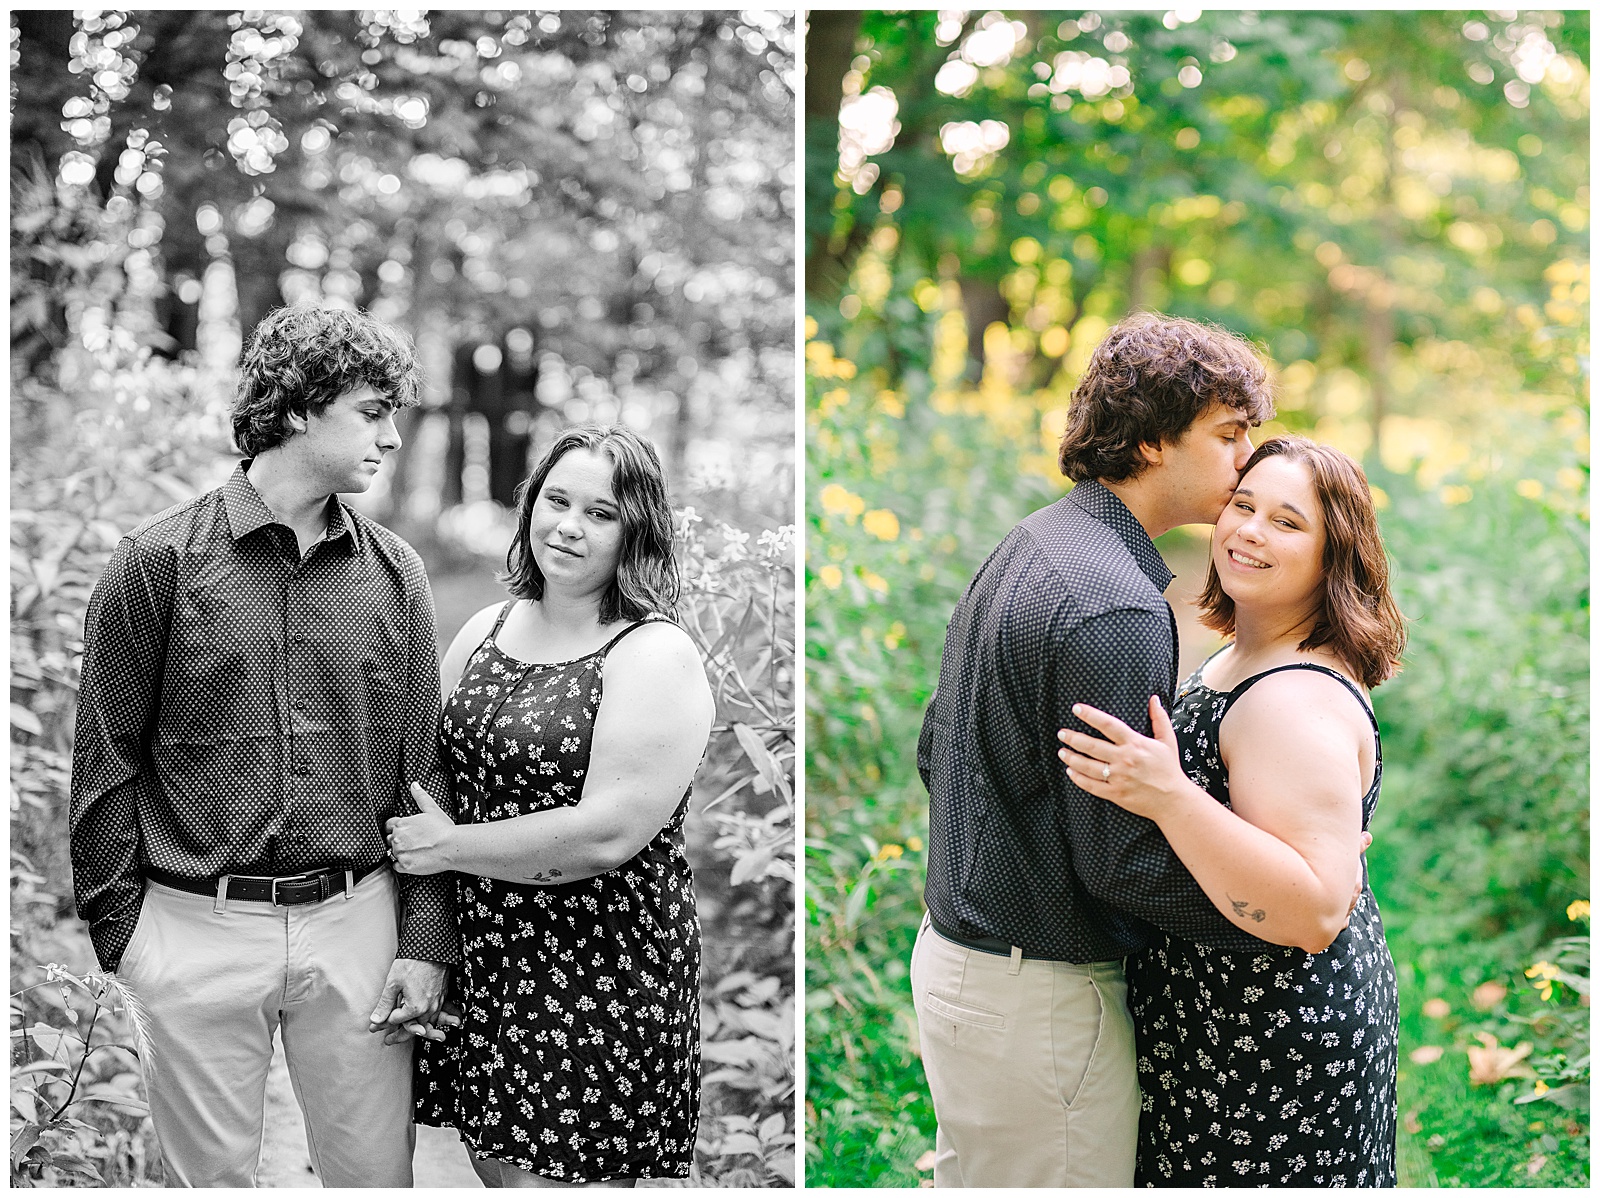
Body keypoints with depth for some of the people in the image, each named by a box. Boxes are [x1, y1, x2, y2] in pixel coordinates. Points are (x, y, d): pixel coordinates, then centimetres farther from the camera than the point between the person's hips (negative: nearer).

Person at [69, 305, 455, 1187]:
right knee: (210, 1175, 10)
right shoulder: (159, 561, -5)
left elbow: (422, 771, 7)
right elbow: (106, 762, -1)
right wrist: (118, 931, -4)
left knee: (375, 1172, 9)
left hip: (354, 920, 3)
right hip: (198, 926, -2)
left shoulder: (395, 574, 5)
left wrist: (425, 941, 2)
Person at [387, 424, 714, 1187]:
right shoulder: (487, 629, 8)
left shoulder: (655, 657, -13)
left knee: (551, 1175, -1)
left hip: (598, 976, -6)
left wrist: (450, 845, -13)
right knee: (496, 1163, 16)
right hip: (480, 957, 6)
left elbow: (608, 834, -22)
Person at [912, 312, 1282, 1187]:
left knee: (967, 1176, 20)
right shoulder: (1115, 607, -23)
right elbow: (1121, 859, -23)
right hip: (1036, 998, -10)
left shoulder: (1022, 550, 9)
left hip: (955, 945, 10)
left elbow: (937, 749, 17)